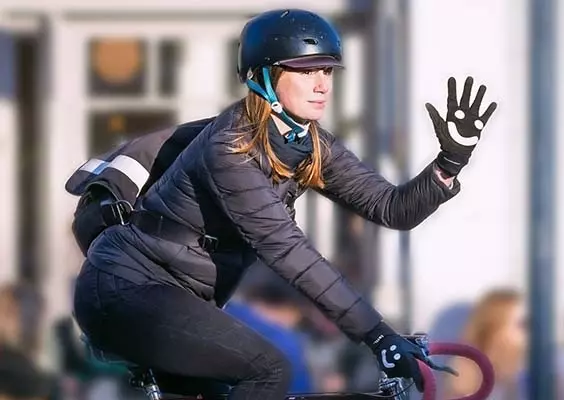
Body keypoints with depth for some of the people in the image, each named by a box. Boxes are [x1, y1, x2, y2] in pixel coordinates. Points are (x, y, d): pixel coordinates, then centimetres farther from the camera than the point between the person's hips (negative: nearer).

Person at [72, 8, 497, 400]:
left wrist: (452, 161, -23)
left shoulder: (312, 146, 0)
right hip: (123, 290, -9)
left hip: (171, 293, 9)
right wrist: (378, 335, -38)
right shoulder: (230, 147, -25)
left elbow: (391, 208, -5)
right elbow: (286, 249, -32)